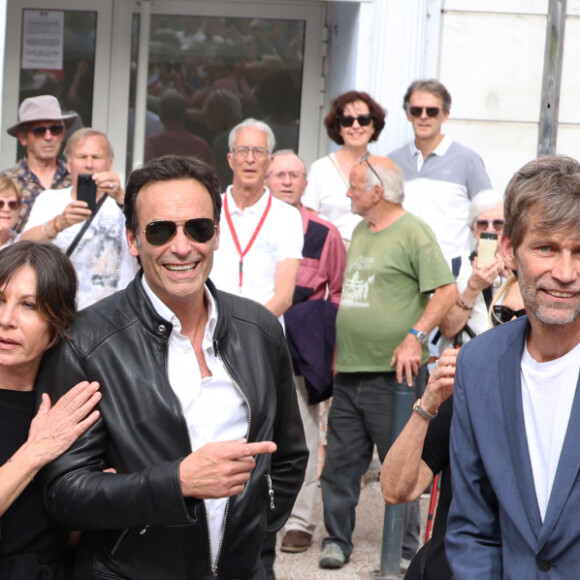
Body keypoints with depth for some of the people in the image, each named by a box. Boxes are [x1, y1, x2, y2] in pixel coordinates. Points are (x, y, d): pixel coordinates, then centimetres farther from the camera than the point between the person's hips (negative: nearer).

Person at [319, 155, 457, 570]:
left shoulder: (413, 232, -8)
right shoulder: (361, 233, 18)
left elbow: (447, 292, -13)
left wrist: (415, 337, -20)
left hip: (394, 372, -7)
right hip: (349, 371, 8)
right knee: (340, 461, 7)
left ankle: (406, 546, 11)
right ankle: (338, 540, 16)